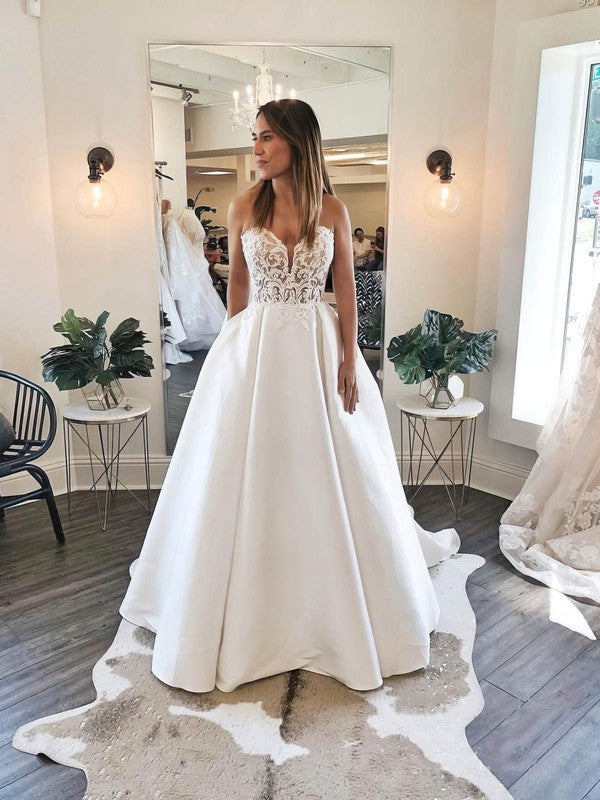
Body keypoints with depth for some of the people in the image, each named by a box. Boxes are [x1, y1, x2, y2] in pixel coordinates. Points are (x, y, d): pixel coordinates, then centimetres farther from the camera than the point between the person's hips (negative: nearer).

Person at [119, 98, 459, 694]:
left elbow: (346, 291, 2)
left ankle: (329, 604, 30)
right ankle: (249, 610, 24)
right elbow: (237, 286, 7)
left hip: (317, 349, 0)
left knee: (326, 473, 7)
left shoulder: (332, 210, 1)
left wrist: (349, 361, -3)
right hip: (254, 348, 0)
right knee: (247, 475, 4)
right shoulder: (243, 207, 2)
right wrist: (235, 349, 6)